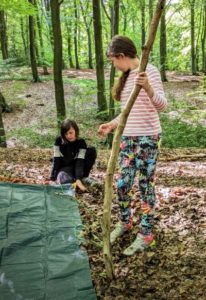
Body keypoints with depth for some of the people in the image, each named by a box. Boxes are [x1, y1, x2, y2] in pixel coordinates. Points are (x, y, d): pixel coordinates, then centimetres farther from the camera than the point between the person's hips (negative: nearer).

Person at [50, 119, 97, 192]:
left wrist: (78, 179, -36)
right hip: (64, 168, -2)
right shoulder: (59, 141, -11)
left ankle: (82, 178, -11)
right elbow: (56, 161, -13)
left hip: (76, 168, 2)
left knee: (92, 150, -22)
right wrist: (52, 179, -21)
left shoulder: (81, 142, -12)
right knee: (64, 180, -41)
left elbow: (80, 162, -22)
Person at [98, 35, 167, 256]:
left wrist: (148, 89, -38)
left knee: (145, 186, 1)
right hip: (127, 137, 8)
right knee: (122, 184, 12)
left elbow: (162, 106, -20)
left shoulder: (149, 71, -11)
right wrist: (112, 125, 12)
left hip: (147, 138, -7)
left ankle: (146, 234, 16)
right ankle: (124, 222, 35)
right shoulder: (126, 76, 13)